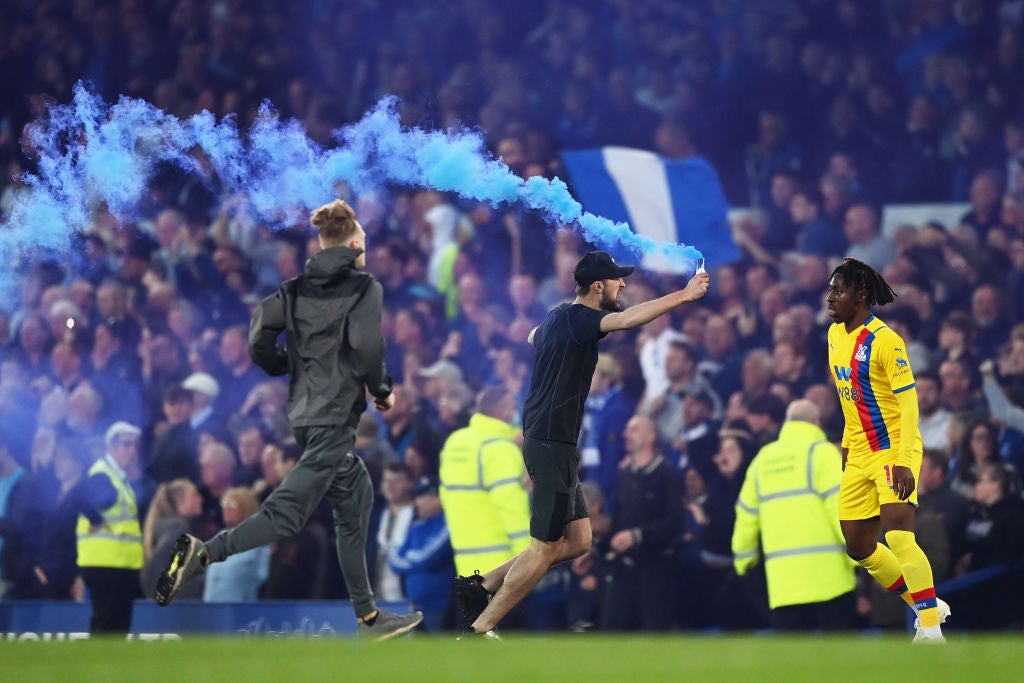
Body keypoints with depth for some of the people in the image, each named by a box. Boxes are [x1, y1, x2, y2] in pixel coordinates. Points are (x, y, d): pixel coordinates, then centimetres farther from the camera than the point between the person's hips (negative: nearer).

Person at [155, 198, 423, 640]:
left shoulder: (296, 289, 11)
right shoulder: (364, 288, -5)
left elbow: (260, 343, 2)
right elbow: (366, 347, -18)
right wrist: (383, 391, -1)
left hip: (304, 413, 8)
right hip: (336, 416, -8)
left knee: (355, 502, 17)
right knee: (287, 513, -13)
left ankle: (368, 618, 19)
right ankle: (203, 554, -30)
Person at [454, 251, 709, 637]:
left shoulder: (558, 318, 15)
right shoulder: (576, 318, -14)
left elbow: (534, 337, 40)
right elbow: (626, 319, -34)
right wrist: (684, 296, -33)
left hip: (548, 442, 10)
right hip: (553, 445, -10)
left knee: (578, 541, 10)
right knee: (546, 547, -5)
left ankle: (481, 586, 12)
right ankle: (479, 632, -3)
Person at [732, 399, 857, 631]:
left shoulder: (763, 458, 14)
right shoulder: (821, 451, -2)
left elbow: (747, 514, 18)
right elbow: (840, 504, -11)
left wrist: (743, 558, 30)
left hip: (781, 577, 4)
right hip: (826, 571, -4)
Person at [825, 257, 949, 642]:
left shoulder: (884, 341, -17)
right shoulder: (835, 334, 7)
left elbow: (909, 404, -20)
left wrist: (903, 463, -27)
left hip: (894, 448, -9)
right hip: (860, 453, 9)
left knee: (897, 535, -23)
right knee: (859, 548, 9)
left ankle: (931, 629, -20)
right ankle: (928, 606, 22)